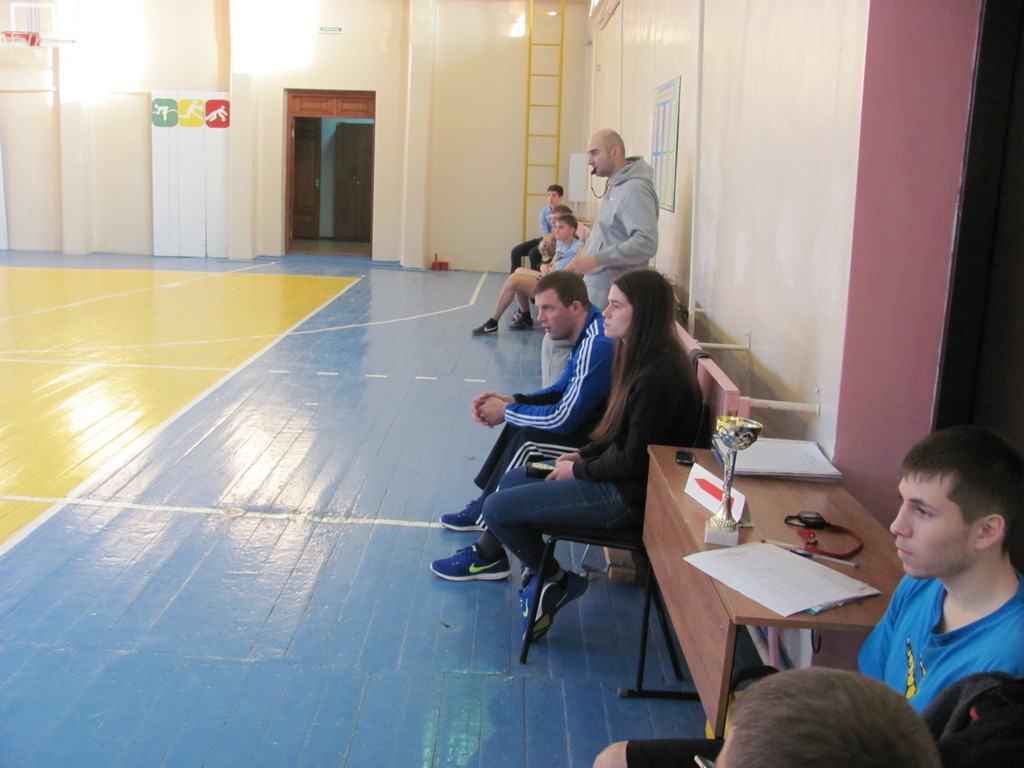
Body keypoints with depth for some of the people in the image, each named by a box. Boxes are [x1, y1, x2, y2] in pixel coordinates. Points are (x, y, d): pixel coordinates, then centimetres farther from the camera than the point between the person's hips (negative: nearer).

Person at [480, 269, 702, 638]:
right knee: (511, 480, 19)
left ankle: (554, 580, 10)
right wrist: (582, 455, 4)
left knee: (497, 508, -11)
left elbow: (634, 461, -23)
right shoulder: (641, 357, 6)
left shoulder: (658, 375, -25)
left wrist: (579, 470, -9)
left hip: (628, 496, -11)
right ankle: (540, 571, 20)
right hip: (619, 479, 11)